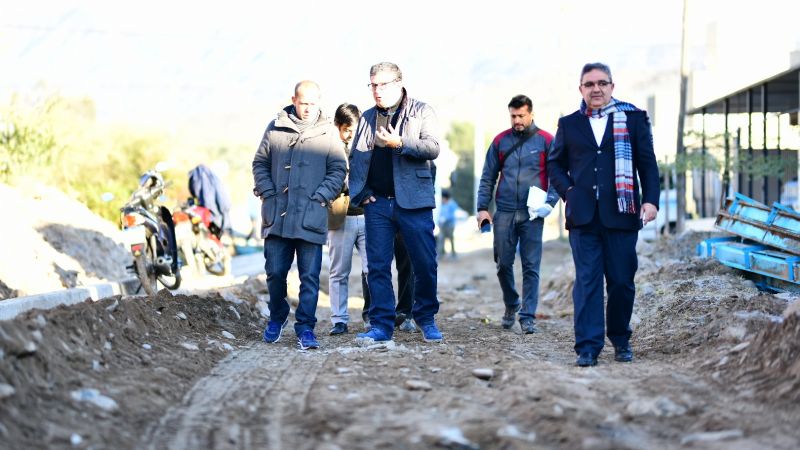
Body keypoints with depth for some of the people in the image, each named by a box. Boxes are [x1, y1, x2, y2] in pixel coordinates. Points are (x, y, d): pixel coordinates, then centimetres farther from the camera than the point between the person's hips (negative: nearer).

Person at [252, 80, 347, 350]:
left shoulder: (328, 133, 4)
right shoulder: (276, 128, 8)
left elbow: (338, 170, 5)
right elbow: (260, 163, 13)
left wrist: (321, 197, -6)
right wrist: (268, 192, 1)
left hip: (311, 217, -1)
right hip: (277, 216, 1)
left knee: (310, 276, -2)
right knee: (275, 272, 6)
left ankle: (305, 327, 5)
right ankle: (277, 316, 28)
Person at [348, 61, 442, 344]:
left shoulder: (422, 112, 4)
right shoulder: (367, 117, 16)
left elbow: (433, 149, -8)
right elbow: (355, 158, 17)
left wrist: (400, 143, -21)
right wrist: (360, 191, 3)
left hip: (413, 202, -3)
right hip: (377, 204, 3)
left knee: (425, 264, -1)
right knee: (378, 267, 1)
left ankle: (426, 319, 17)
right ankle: (382, 325, 5)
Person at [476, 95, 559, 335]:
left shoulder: (546, 141, 2)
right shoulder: (500, 141, 9)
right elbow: (487, 177, 11)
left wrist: (550, 203, -12)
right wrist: (482, 207, 3)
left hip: (532, 215, -2)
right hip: (504, 213, 2)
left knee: (531, 267, -3)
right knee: (503, 264, 5)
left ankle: (528, 316, 0)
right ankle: (511, 306, 27)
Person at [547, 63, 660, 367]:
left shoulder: (633, 119, 7)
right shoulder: (569, 124, 12)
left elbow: (648, 163, 6)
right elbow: (555, 163, 21)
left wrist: (651, 200, -4)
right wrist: (567, 191, 5)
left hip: (621, 215, -1)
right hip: (583, 217, 1)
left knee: (622, 281, 4)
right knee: (587, 282, -4)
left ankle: (621, 340, 21)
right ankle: (588, 347, -4)